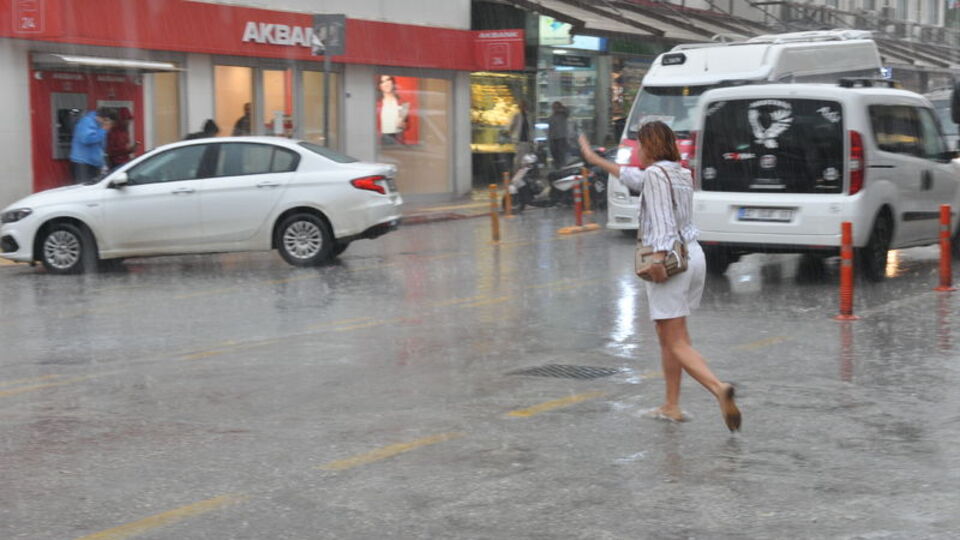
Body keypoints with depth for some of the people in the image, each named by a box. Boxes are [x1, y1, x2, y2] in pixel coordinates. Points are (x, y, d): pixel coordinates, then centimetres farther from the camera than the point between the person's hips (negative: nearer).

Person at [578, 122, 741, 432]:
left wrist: (659, 257, -29)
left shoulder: (655, 173, -7)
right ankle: (671, 406, 21)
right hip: (694, 255, 9)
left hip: (670, 259, -9)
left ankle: (718, 388, -29)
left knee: (676, 342, -10)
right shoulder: (681, 173, 18)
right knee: (668, 335, 18)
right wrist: (595, 160, 42)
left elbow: (662, 221, -20)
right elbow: (632, 177, 32)